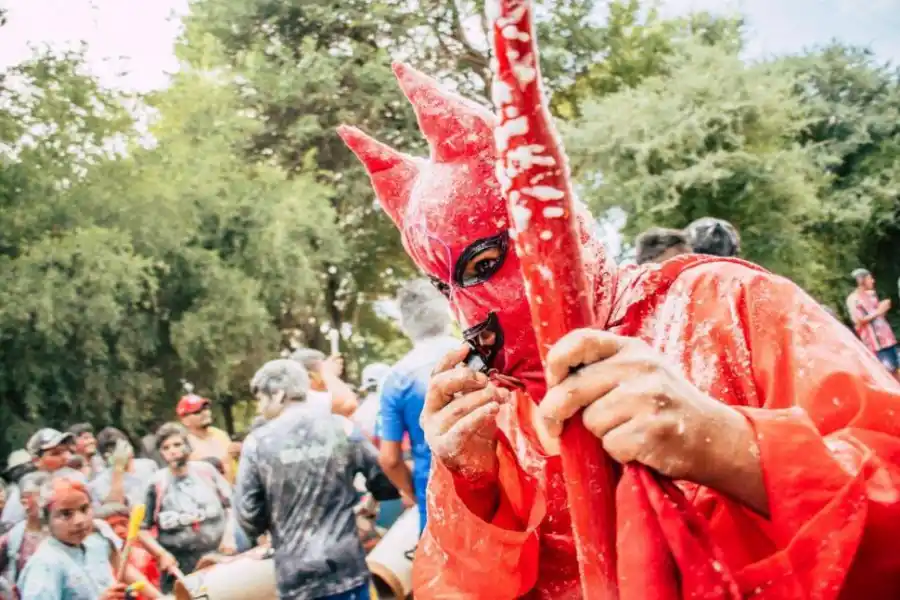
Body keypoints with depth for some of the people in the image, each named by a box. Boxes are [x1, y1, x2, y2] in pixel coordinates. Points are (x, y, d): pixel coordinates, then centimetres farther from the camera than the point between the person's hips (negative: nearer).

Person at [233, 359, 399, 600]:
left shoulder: (258, 442, -5)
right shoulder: (341, 427, -1)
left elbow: (247, 515, -3)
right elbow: (386, 483, 4)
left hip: (295, 575, -1)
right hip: (346, 566, 1)